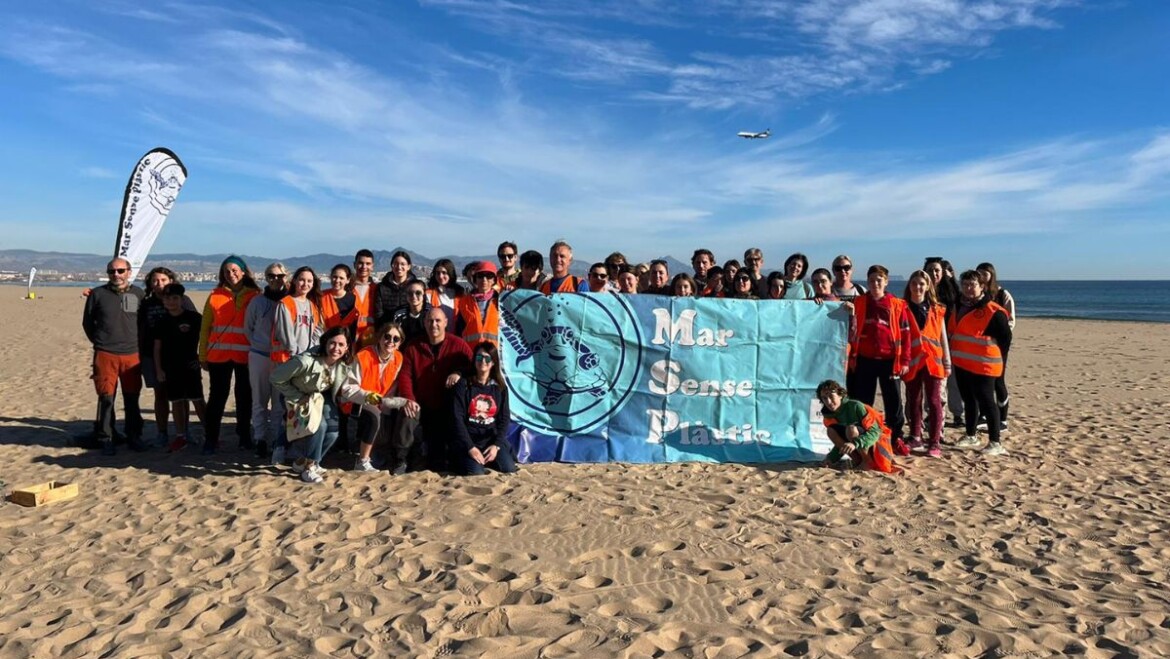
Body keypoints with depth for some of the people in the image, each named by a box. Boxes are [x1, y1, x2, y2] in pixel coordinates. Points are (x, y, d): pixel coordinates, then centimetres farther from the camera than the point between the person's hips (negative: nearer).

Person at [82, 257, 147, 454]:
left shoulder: (139, 294, 5)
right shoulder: (98, 294, 1)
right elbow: (87, 322, 12)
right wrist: (99, 342, 11)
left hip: (132, 355, 1)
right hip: (105, 355, -1)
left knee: (132, 399, 8)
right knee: (106, 398, 1)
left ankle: (134, 437, 19)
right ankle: (105, 439, 11)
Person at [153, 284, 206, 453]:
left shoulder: (194, 317, -6)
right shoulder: (163, 321, 5)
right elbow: (157, 347, 9)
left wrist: (202, 359, -4)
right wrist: (158, 369, 4)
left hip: (190, 366, -4)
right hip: (170, 368, 4)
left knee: (197, 401, -4)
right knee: (177, 402, 8)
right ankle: (180, 436, 16)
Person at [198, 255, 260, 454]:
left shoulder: (255, 296, 1)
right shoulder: (215, 296, 4)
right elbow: (205, 327, 6)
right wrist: (203, 355, 2)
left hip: (245, 355, 0)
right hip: (219, 355, 0)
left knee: (245, 396, 10)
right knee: (217, 395, 5)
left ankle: (244, 435, 22)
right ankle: (211, 438, 12)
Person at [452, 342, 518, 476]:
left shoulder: (500, 387, 7)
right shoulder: (463, 384, -3)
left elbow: (504, 418, 4)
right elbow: (457, 418, -8)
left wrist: (496, 445, -11)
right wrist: (470, 447, -16)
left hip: (492, 438, 3)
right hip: (468, 439, -3)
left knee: (509, 470, -18)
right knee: (475, 473, -25)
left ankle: (489, 459, 12)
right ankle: (459, 461, 8)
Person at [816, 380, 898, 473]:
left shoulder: (856, 406, -22)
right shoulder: (829, 414, -3)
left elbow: (875, 431, -28)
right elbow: (840, 439, 7)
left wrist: (855, 443, -44)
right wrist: (831, 458, -11)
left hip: (877, 442, -6)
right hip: (858, 449, 6)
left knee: (851, 429, -32)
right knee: (831, 430, -13)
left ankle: (868, 461, -13)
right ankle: (857, 460, -5)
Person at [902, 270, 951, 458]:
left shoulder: (937, 310, 8)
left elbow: (943, 339, 10)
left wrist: (947, 365, 7)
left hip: (932, 361, 0)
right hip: (912, 362, 0)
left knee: (934, 401, -1)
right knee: (914, 401, 9)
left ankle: (935, 443, 2)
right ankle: (915, 439, 18)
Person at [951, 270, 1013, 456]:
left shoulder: (993, 311, -12)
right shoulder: (959, 307, 11)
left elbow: (1005, 337, -7)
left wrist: (995, 357, -2)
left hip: (983, 366, -7)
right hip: (961, 364, 8)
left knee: (987, 403, -6)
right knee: (969, 401, 17)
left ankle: (995, 443, -1)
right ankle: (970, 437, 29)